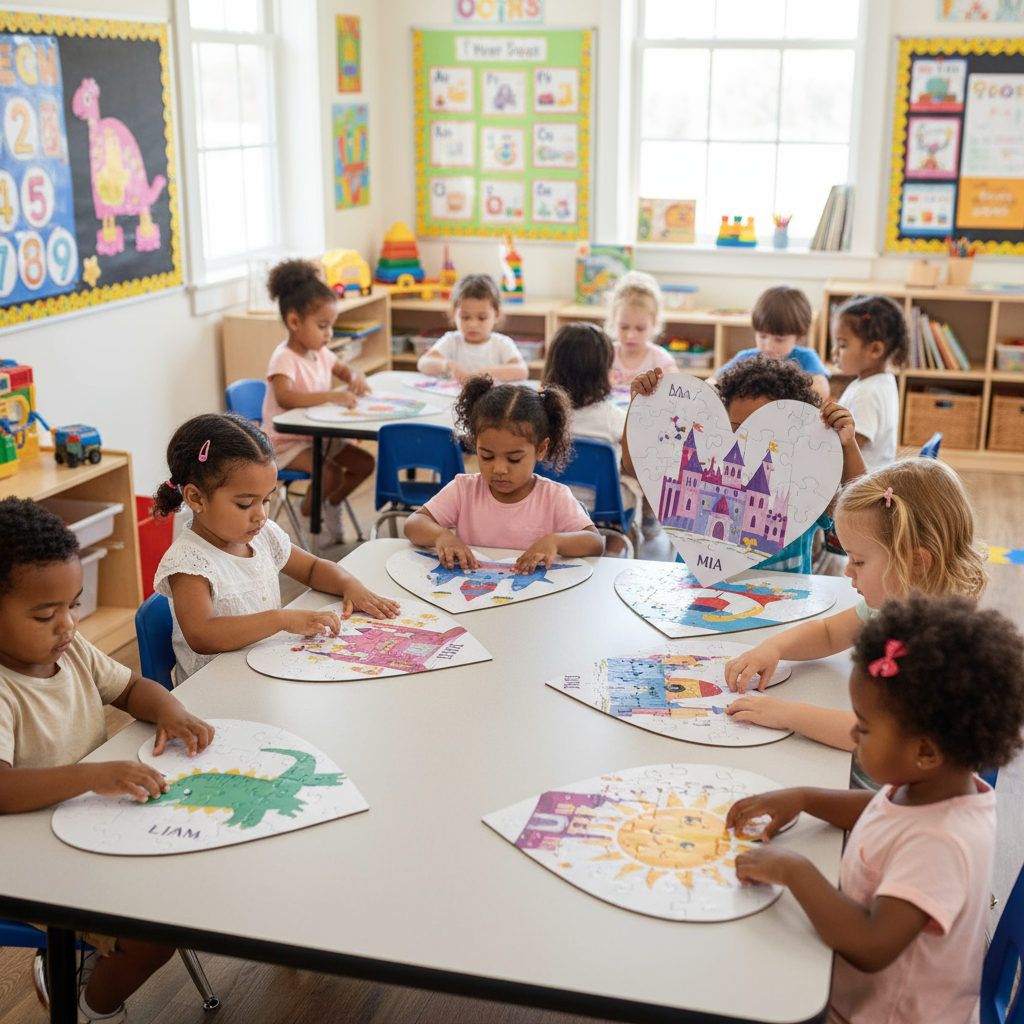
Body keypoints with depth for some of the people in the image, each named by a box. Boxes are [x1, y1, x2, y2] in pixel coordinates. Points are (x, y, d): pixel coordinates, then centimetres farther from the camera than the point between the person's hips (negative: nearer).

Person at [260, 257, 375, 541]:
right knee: (333, 473, -27)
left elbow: (344, 369, 19)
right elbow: (285, 397, -42)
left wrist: (356, 378, -7)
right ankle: (307, 514, 0)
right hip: (286, 443, -9)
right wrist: (331, 395, -48)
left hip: (319, 435, 9)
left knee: (365, 463, 3)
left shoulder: (320, 352, 3)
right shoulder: (284, 359, -24)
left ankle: (332, 504, 24)